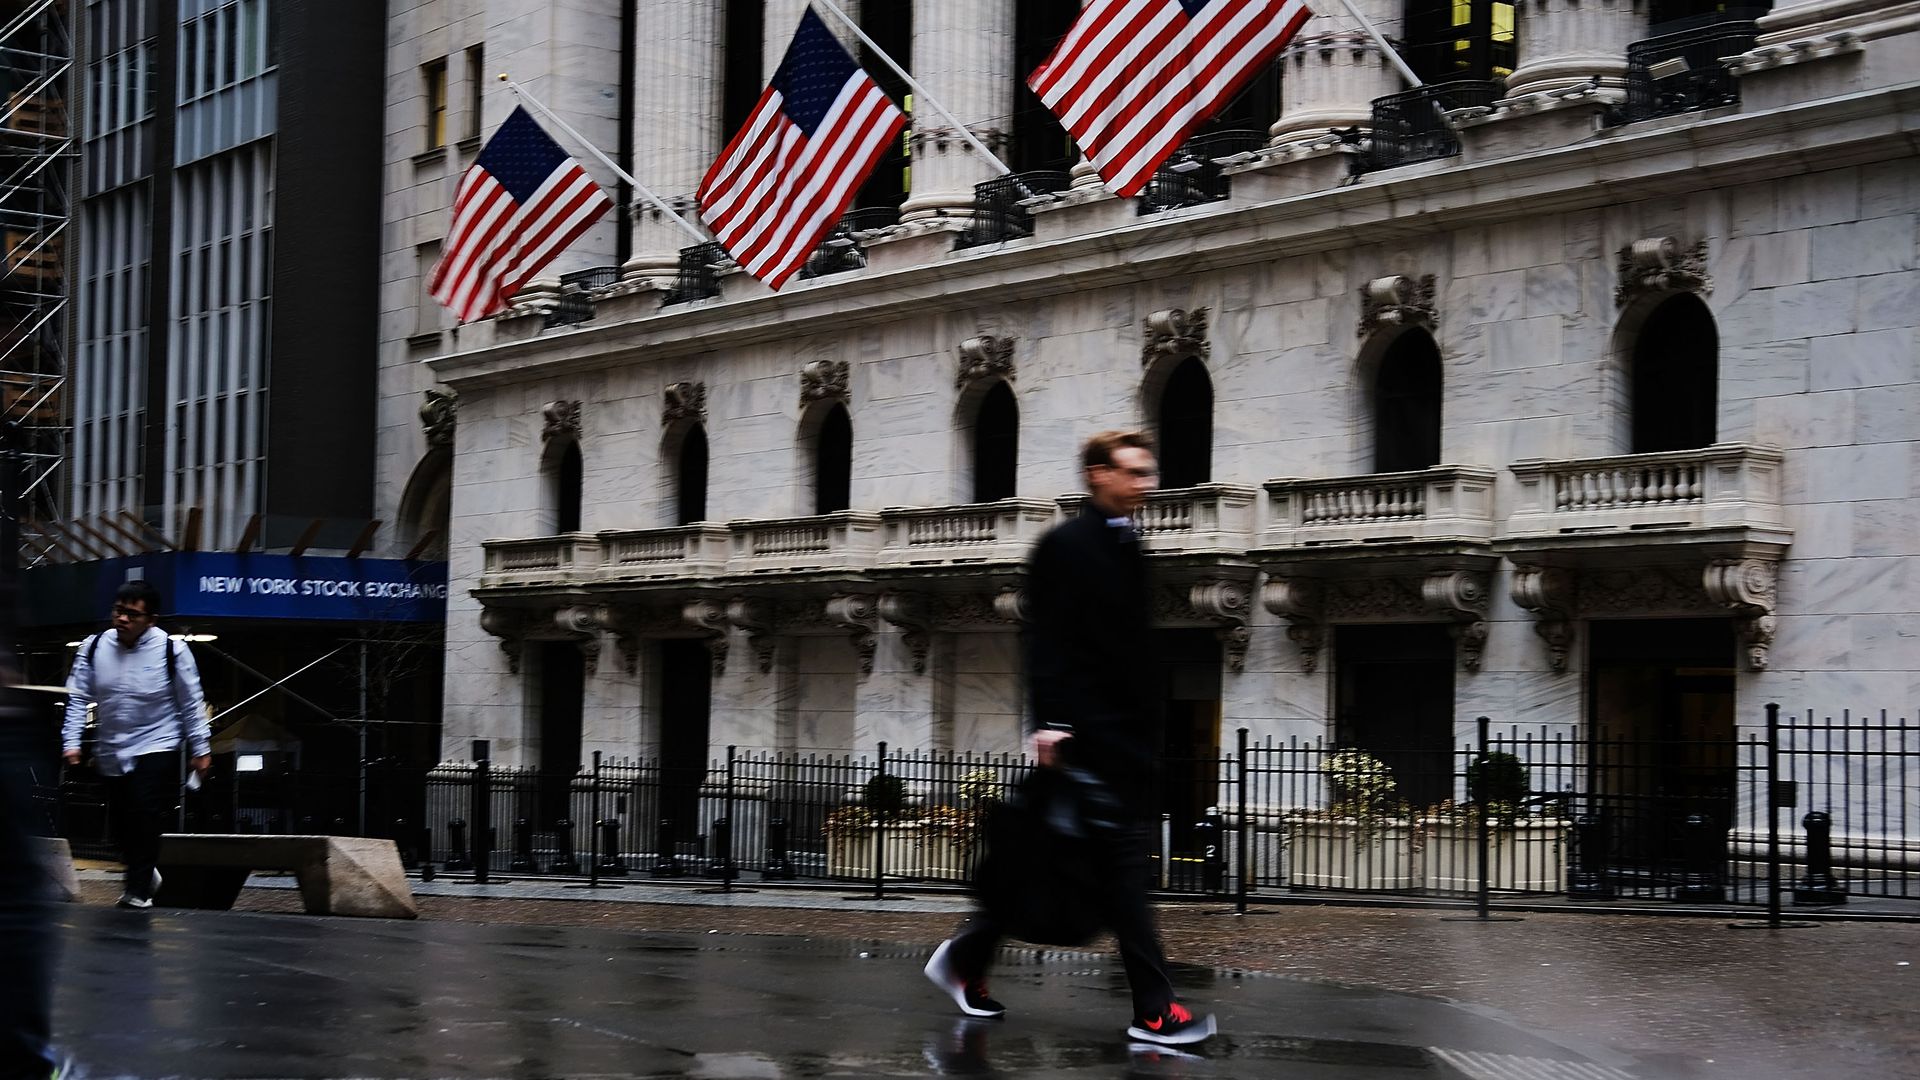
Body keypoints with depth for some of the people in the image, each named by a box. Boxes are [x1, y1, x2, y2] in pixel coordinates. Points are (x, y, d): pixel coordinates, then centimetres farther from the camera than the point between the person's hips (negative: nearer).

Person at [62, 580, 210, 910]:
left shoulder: (171, 650, -11)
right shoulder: (94, 647, -2)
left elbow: (192, 703, -4)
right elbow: (78, 697, 3)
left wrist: (201, 749, -2)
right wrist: (72, 741, -5)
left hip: (156, 749, -4)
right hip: (110, 752, 4)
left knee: (146, 818, -14)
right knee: (121, 822, 9)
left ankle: (138, 890, -5)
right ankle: (146, 874, 34)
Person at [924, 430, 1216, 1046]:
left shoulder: (1128, 550, 18)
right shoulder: (1065, 546, -7)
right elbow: (1045, 641, -14)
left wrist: (1149, 733, 20)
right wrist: (1050, 722, -22)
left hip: (1126, 734, 9)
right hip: (1085, 733, -9)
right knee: (1120, 859, -10)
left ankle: (966, 960, 20)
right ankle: (1153, 1011, -10)